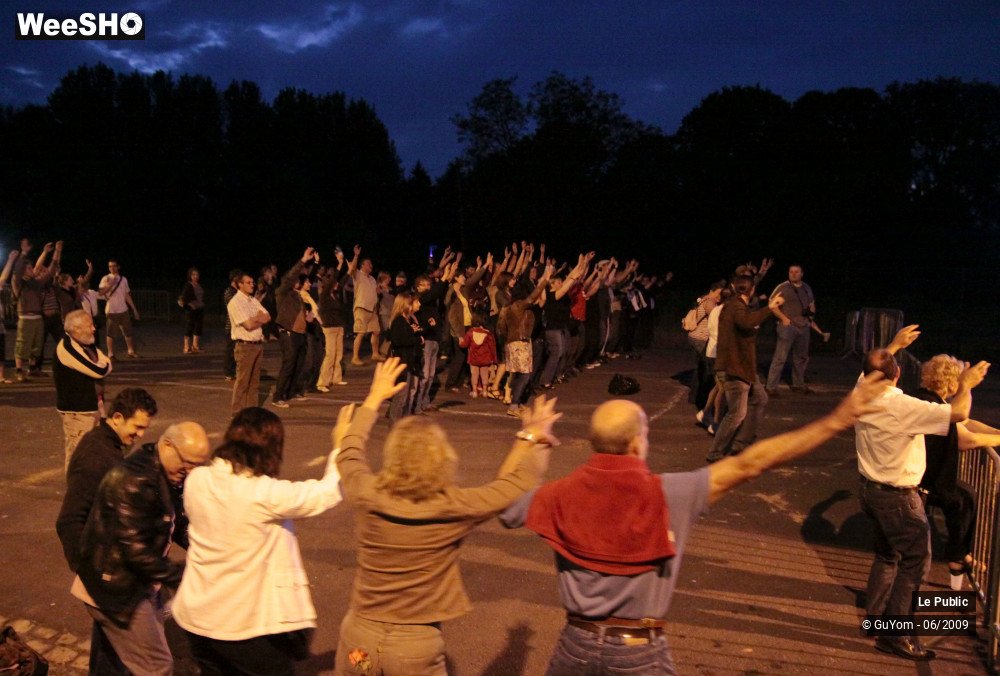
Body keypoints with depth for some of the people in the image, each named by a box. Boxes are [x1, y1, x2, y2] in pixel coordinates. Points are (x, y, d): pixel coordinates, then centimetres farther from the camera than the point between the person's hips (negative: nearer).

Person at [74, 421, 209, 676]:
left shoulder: (165, 475, 3)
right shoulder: (133, 480, -27)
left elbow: (177, 524, 13)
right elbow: (136, 551, -28)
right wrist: (183, 576, -23)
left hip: (143, 583, 9)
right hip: (117, 589, -9)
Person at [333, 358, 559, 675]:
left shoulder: (368, 495, -12)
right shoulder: (453, 508, -20)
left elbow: (349, 451, 9)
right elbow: (516, 481, -9)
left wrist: (375, 397, 21)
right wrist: (532, 438, 9)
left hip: (360, 634, 3)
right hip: (416, 645, -3)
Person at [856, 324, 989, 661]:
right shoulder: (902, 407, -26)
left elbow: (873, 369, 20)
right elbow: (959, 413, -23)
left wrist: (894, 345, 32)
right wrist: (965, 385, -4)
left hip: (871, 490, 8)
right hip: (899, 498, -8)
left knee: (887, 555, 23)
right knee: (915, 562, 3)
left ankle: (874, 616, 33)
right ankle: (895, 636, 6)